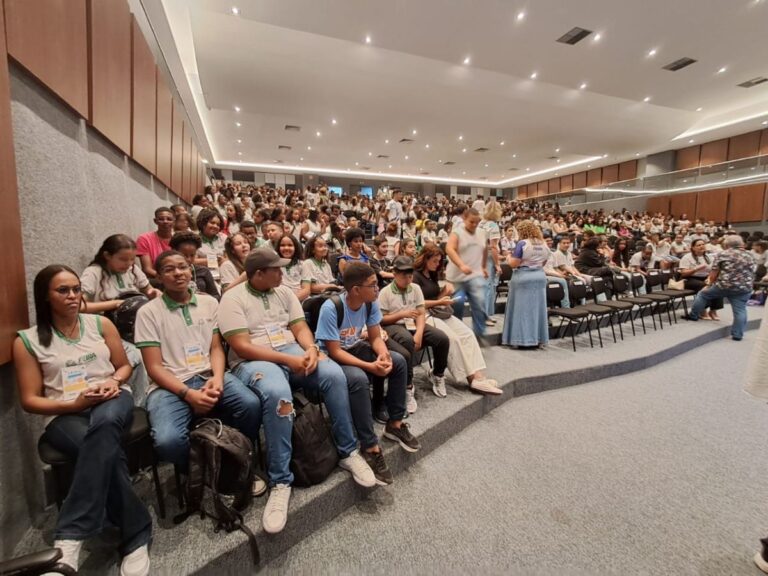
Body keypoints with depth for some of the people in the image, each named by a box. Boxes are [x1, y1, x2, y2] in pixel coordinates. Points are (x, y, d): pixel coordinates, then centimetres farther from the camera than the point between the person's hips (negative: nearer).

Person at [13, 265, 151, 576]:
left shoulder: (101, 324, 9)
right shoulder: (27, 341, 5)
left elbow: (125, 366, 16)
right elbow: (30, 400, 4)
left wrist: (114, 381, -7)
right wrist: (74, 403, -13)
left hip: (112, 399, 1)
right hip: (64, 414, -1)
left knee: (104, 424, -38)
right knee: (106, 452, -34)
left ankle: (70, 537, -28)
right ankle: (137, 536, -22)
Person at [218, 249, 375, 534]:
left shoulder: (284, 292, 13)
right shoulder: (233, 298, -4)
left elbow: (300, 328, 7)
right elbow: (242, 347, -14)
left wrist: (311, 348, -17)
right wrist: (288, 360, -21)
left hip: (293, 351, 5)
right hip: (253, 361, -4)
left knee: (334, 374, -23)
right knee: (277, 393, -38)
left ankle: (348, 452, -6)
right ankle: (280, 482, -21)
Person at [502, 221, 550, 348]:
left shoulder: (522, 244, -13)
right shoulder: (544, 245, 7)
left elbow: (513, 264, -14)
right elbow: (543, 263, 16)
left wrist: (509, 258, 5)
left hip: (523, 278, -6)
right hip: (539, 277, 6)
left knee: (521, 308, 2)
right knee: (537, 308, 11)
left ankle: (520, 338, 6)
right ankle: (539, 339, 17)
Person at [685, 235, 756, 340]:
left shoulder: (722, 254, 1)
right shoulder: (750, 256, 17)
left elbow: (714, 273, 0)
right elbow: (753, 272, 18)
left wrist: (711, 284, 15)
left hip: (724, 285, -4)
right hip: (744, 288, 4)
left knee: (703, 294, 17)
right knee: (740, 311, 6)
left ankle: (693, 315, 24)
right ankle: (737, 335, 9)